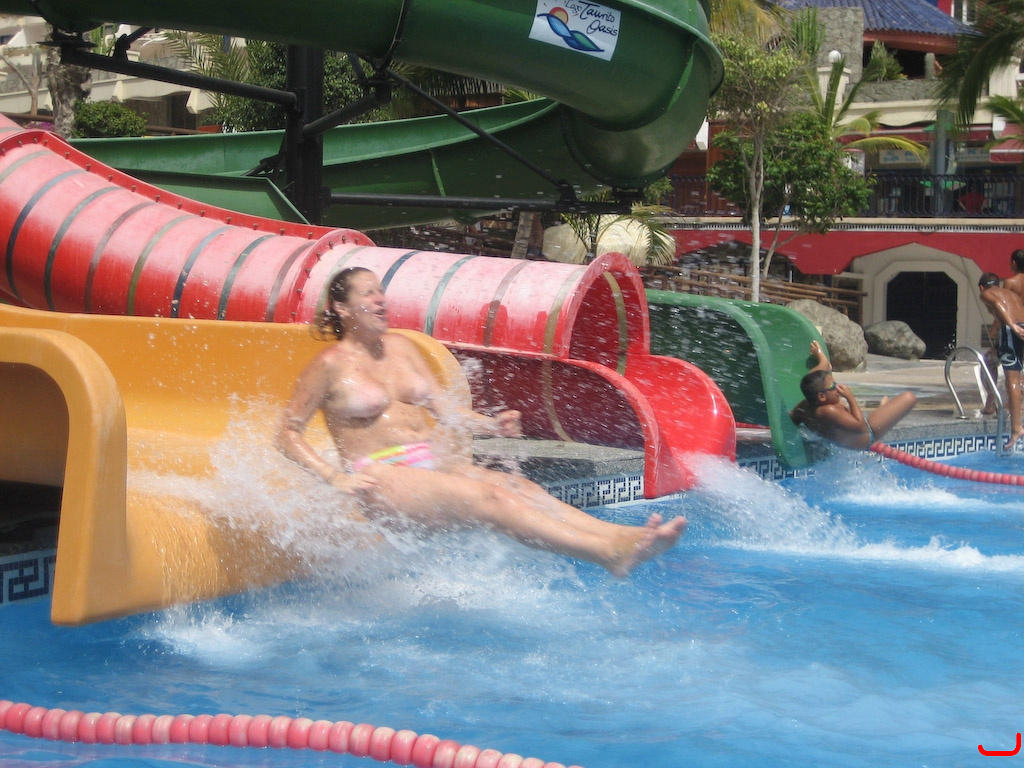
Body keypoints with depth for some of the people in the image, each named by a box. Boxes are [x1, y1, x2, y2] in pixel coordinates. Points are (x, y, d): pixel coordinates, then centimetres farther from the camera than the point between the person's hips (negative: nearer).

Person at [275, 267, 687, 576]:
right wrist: (335, 478, -15)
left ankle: (620, 535, -37)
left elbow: (443, 408, 18)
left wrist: (491, 424, -1)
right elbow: (287, 434, -2)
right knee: (488, 498, -27)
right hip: (381, 478, -7)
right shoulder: (331, 365, -3)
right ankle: (611, 554, -44)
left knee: (520, 487, -18)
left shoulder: (399, 346, 17)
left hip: (432, 462, 7)